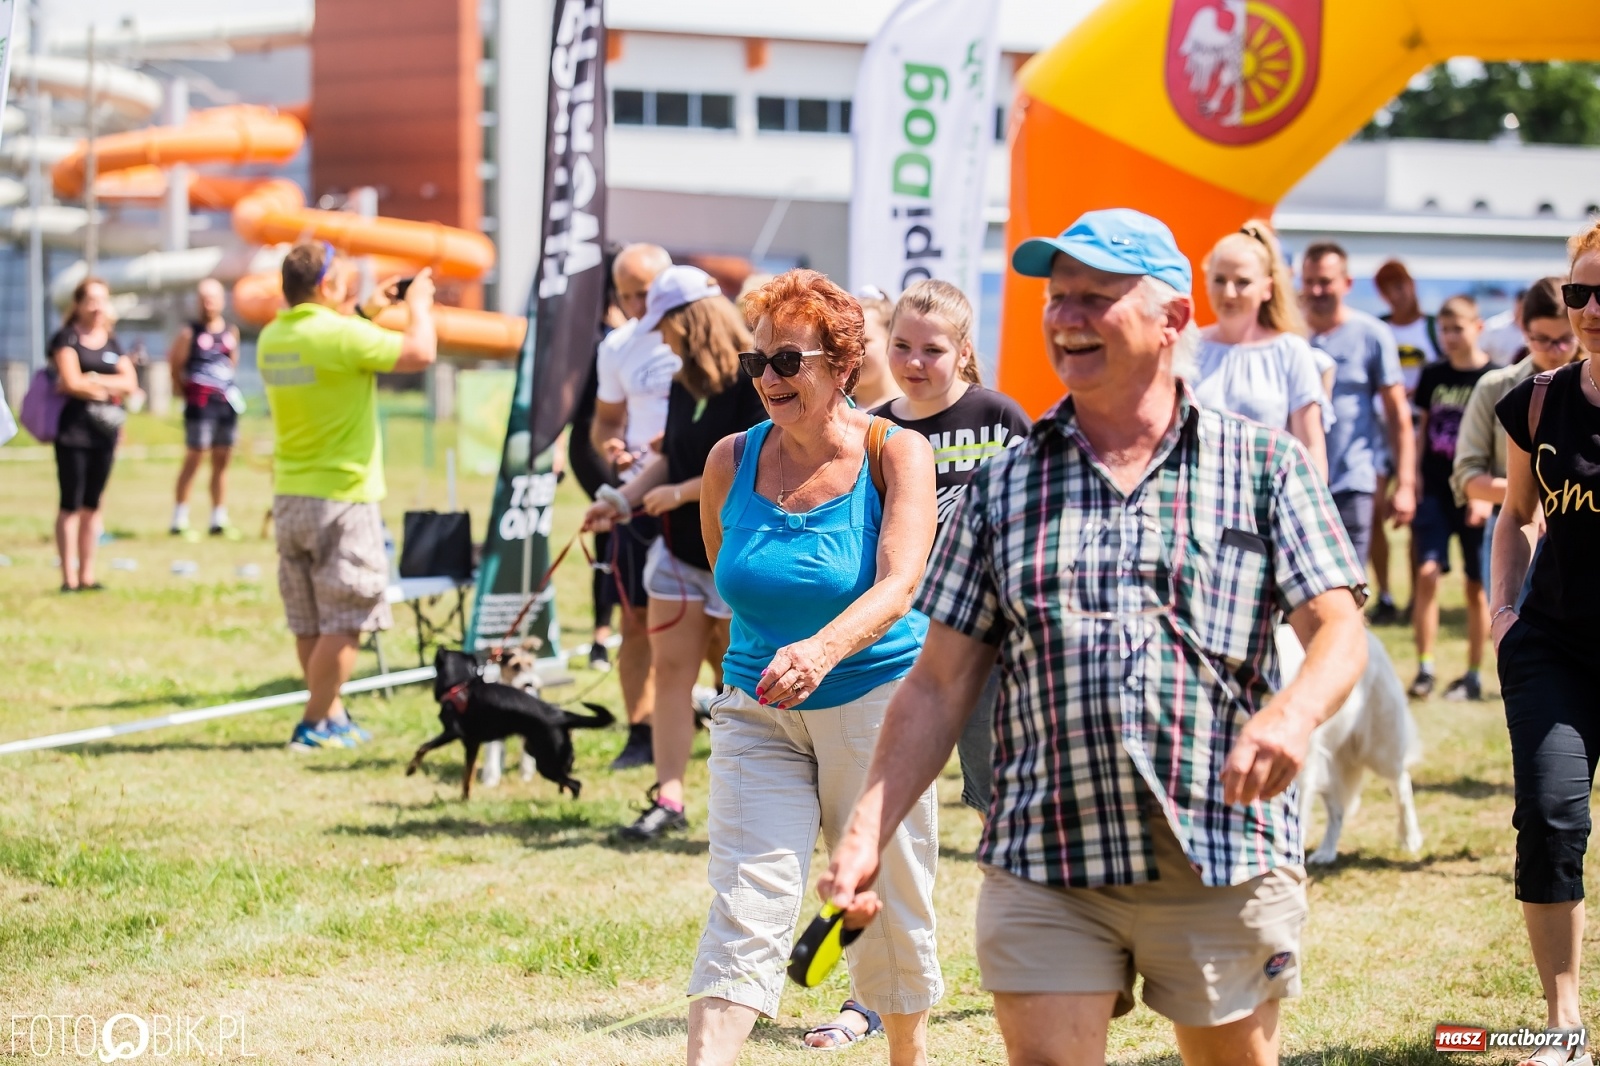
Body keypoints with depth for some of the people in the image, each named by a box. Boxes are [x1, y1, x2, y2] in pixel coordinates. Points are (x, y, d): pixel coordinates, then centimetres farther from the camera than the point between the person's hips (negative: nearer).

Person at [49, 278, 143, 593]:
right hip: (73, 428, -5)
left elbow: (130, 382, 3)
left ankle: (87, 575, 9)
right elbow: (72, 383, -13)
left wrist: (93, 379, -9)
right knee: (71, 504, -5)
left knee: (92, 504, 7)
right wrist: (112, 389, -4)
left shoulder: (112, 343, 15)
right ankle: (69, 577, -4)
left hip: (104, 430, 5)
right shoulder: (66, 338, -1)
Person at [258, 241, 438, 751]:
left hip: (289, 495, 8)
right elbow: (421, 352, -15)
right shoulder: (341, 336, -17)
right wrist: (419, 304, 2)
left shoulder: (271, 339, 6)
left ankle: (333, 715, 23)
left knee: (309, 624, 14)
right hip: (341, 497, -8)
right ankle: (315, 724, -2)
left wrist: (364, 312, 25)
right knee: (344, 623, -1)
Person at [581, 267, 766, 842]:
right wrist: (621, 499, 3)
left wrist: (680, 494, -17)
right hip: (681, 552, 8)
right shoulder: (685, 386, 9)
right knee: (670, 670, 2)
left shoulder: (757, 384, -17)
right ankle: (668, 798, 3)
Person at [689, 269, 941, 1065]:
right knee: (745, 907, -12)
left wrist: (823, 648, -43)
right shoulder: (731, 460, -1)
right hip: (757, 712, 2)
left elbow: (899, 584, -26)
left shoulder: (895, 453, -11)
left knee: (888, 907, 10)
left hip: (876, 701, -2)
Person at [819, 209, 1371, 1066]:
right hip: (1042, 867, 1)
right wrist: (866, 835, 0)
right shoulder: (1003, 487, 10)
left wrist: (1293, 713, -25)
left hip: (1222, 866, -1)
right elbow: (939, 685, 10)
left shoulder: (1264, 467, 5)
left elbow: (1339, 632, -2)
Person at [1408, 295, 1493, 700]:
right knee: (1427, 572, -9)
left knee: (1477, 585, 3)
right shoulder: (1433, 375, 8)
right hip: (1435, 489, 3)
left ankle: (1473, 675, 11)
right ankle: (1425, 670, -6)